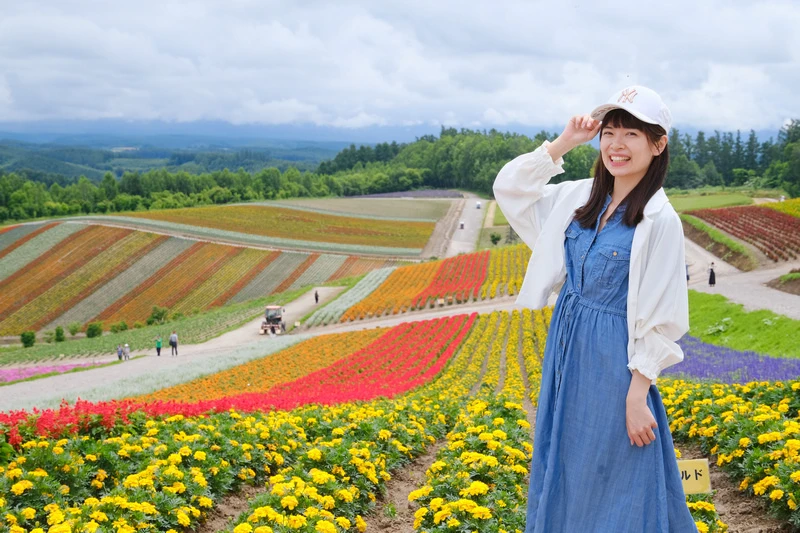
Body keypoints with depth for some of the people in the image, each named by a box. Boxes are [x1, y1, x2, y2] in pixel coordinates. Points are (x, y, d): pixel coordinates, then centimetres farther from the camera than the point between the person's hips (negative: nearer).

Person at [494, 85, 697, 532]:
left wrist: (637, 397, -16)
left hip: (614, 363, -7)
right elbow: (509, 187, 9)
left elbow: (661, 320, -15)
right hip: (566, 349, 7)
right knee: (563, 470, 19)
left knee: (614, 484, 5)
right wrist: (564, 143, -1)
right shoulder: (581, 198, 2)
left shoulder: (660, 221, -16)